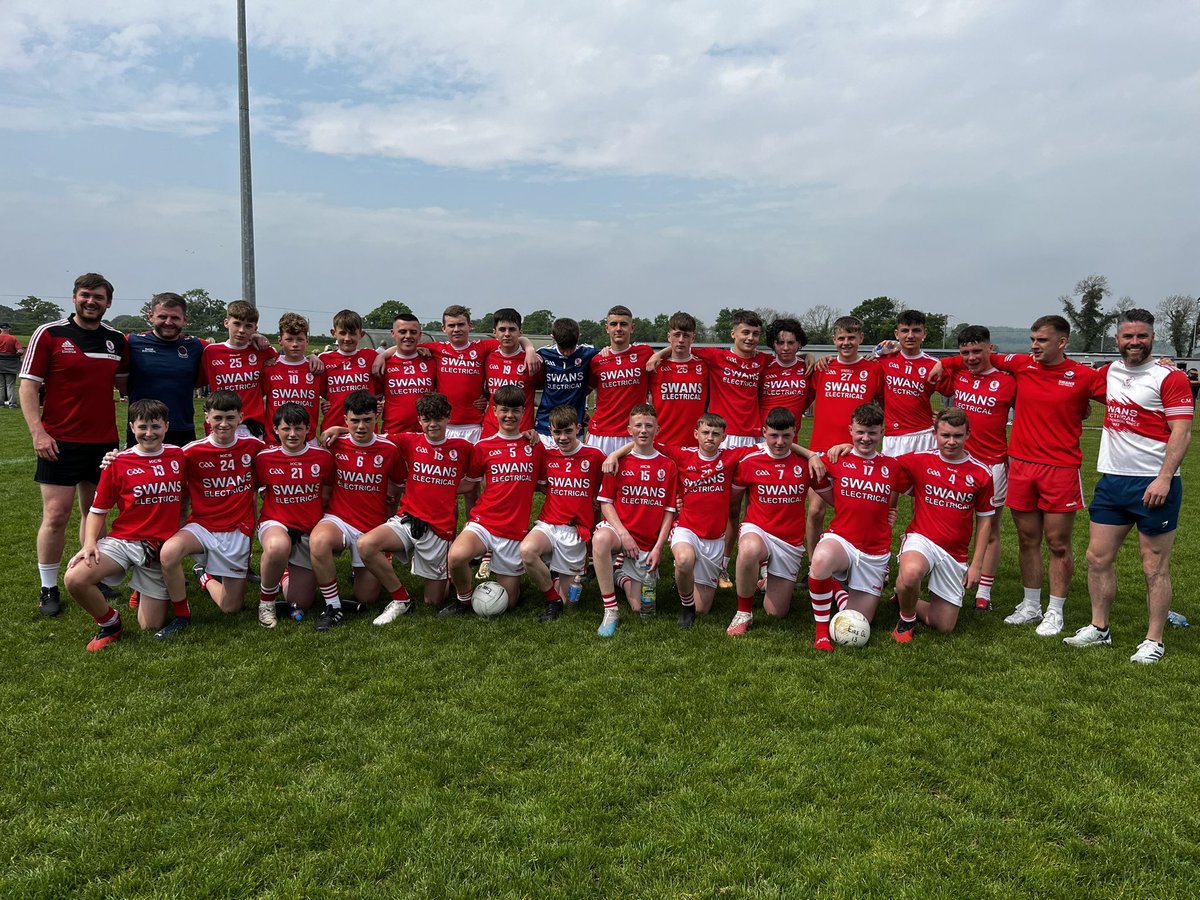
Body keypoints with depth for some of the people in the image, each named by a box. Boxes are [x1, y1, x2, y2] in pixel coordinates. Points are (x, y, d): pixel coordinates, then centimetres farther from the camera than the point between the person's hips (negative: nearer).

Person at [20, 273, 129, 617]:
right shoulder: (48, 334, -4)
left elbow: (124, 383, 18)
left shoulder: (117, 341, 8)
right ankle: (48, 589, 10)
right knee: (56, 515, -2)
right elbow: (28, 385, -5)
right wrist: (38, 432, -14)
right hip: (60, 442, -4)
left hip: (104, 441, 4)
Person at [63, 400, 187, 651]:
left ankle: (148, 590, 38)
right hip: (122, 541, -1)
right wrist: (90, 542, -14)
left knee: (152, 626, 2)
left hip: (161, 546, 1)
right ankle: (109, 624, 0)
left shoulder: (178, 456, 3)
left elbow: (185, 499, 14)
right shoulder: (118, 463, -3)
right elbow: (98, 509, 2)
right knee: (74, 579, -30)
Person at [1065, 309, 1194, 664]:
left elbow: (1181, 433, -13)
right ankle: (1099, 628, 23)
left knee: (1155, 567, 2)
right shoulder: (1111, 372, 11)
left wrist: (1164, 478, -21)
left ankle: (1154, 641, 12)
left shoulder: (1170, 377, -7)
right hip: (1112, 479, 6)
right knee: (1098, 557, 10)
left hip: (1153, 484, -6)